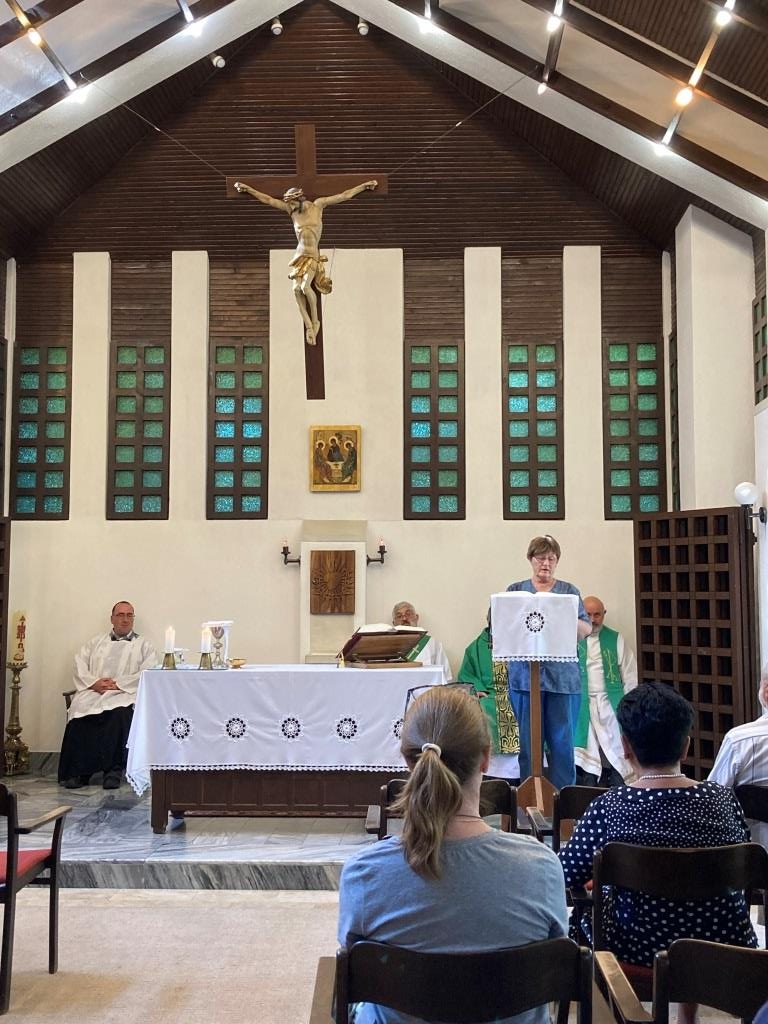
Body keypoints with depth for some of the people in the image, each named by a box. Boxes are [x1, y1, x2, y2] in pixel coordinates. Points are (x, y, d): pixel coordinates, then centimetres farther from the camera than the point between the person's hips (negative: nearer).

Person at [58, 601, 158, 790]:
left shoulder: (143, 645, 18)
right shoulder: (97, 642, 27)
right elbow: (79, 665, 13)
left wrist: (117, 683, -11)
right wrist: (94, 683, -8)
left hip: (125, 694, -2)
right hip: (93, 692, 2)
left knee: (119, 713, -38)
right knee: (79, 710, -31)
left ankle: (113, 769, -31)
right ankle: (79, 771, -26)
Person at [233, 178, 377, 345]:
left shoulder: (318, 205, 5)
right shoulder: (291, 210, 11)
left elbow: (345, 195, 10)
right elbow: (268, 200, 16)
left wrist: (364, 186, 13)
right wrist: (247, 189, 17)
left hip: (313, 256, -3)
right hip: (300, 256, 3)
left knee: (305, 286, -26)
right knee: (296, 289, -18)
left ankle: (315, 321, -9)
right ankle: (309, 326, -14)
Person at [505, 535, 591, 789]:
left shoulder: (568, 591, 10)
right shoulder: (516, 590, 10)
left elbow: (586, 629, 2)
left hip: (563, 675, 0)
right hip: (525, 674, 0)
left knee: (563, 741, 0)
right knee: (528, 740, 2)